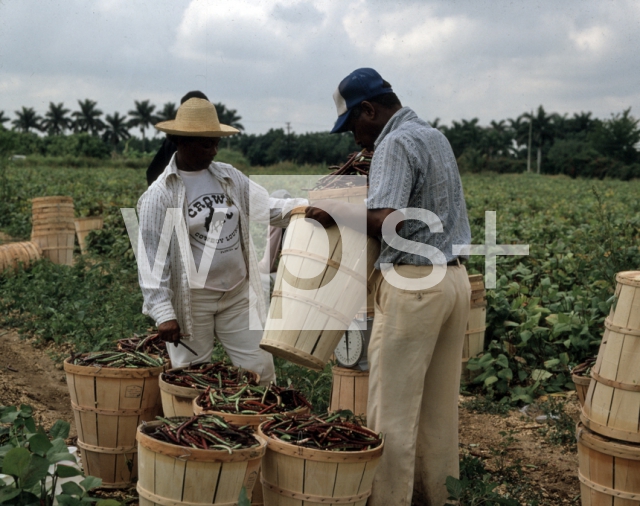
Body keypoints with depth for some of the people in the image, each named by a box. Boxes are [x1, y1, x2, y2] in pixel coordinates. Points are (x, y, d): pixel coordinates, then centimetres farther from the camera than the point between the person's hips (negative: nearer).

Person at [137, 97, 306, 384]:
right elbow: (152, 257, -12)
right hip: (191, 299, -4)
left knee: (260, 369, 6)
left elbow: (268, 209, 3)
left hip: (238, 294, 4)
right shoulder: (160, 195, -10)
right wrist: (163, 313, -16)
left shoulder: (230, 178, 6)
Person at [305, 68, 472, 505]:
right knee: (439, 404, 14)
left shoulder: (396, 144, -12)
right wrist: (369, 172, 21)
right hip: (454, 277, 9)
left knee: (394, 408, -2)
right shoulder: (436, 137, 16)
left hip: (413, 285, -9)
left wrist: (337, 213, -8)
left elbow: (387, 220, -24)